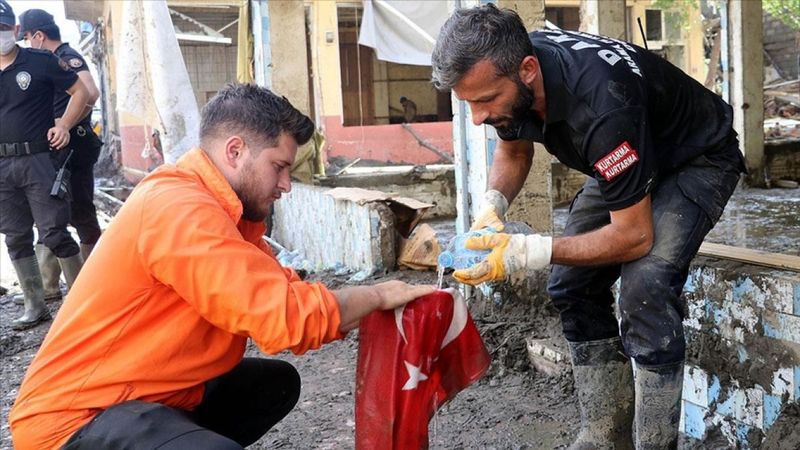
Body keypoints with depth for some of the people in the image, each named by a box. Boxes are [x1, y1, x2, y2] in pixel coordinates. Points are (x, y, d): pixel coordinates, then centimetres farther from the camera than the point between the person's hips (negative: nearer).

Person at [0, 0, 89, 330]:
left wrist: (64, 125, -11)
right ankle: (35, 306, 18)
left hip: (39, 160, -5)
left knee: (54, 234, -6)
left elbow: (80, 91, 1)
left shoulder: (40, 62, -2)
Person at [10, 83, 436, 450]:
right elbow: (287, 316, -29)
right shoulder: (180, 208, -25)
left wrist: (367, 302, -2)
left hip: (155, 391, 10)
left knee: (278, 382, 15)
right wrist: (379, 295, -14)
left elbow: (283, 291, 4)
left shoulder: (226, 208, 8)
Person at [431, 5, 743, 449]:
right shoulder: (505, 70, -20)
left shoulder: (600, 103, -41)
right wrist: (490, 207, -18)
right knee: (572, 286, -3)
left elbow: (634, 236, -33)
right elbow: (513, 150, 2)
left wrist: (527, 252, -37)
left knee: (644, 287, -27)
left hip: (697, 159, -7)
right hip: (629, 158, 7)